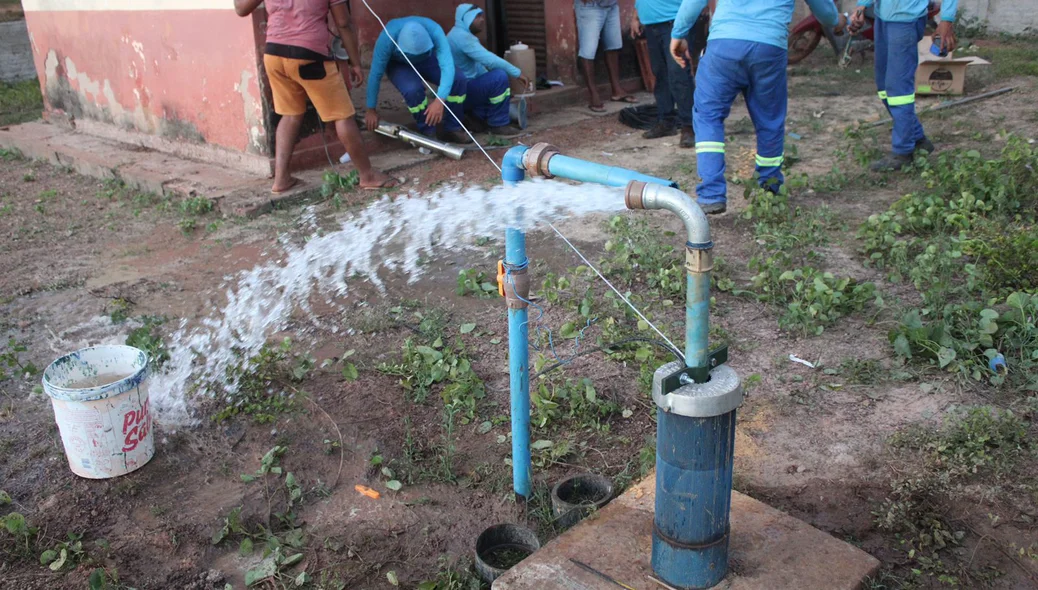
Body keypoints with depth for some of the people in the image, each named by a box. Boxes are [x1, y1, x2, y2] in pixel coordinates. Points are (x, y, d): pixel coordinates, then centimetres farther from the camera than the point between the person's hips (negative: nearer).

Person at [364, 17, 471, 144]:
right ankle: (428, 132, -10)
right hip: (398, 64, -2)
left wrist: (440, 100, -55)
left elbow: (447, 66, -42)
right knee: (413, 89, -34)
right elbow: (376, 74, -26)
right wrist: (371, 110, -18)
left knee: (459, 80, -23)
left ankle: (452, 129, -6)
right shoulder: (387, 38, -37)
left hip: (427, 60, 2)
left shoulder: (434, 31, -36)